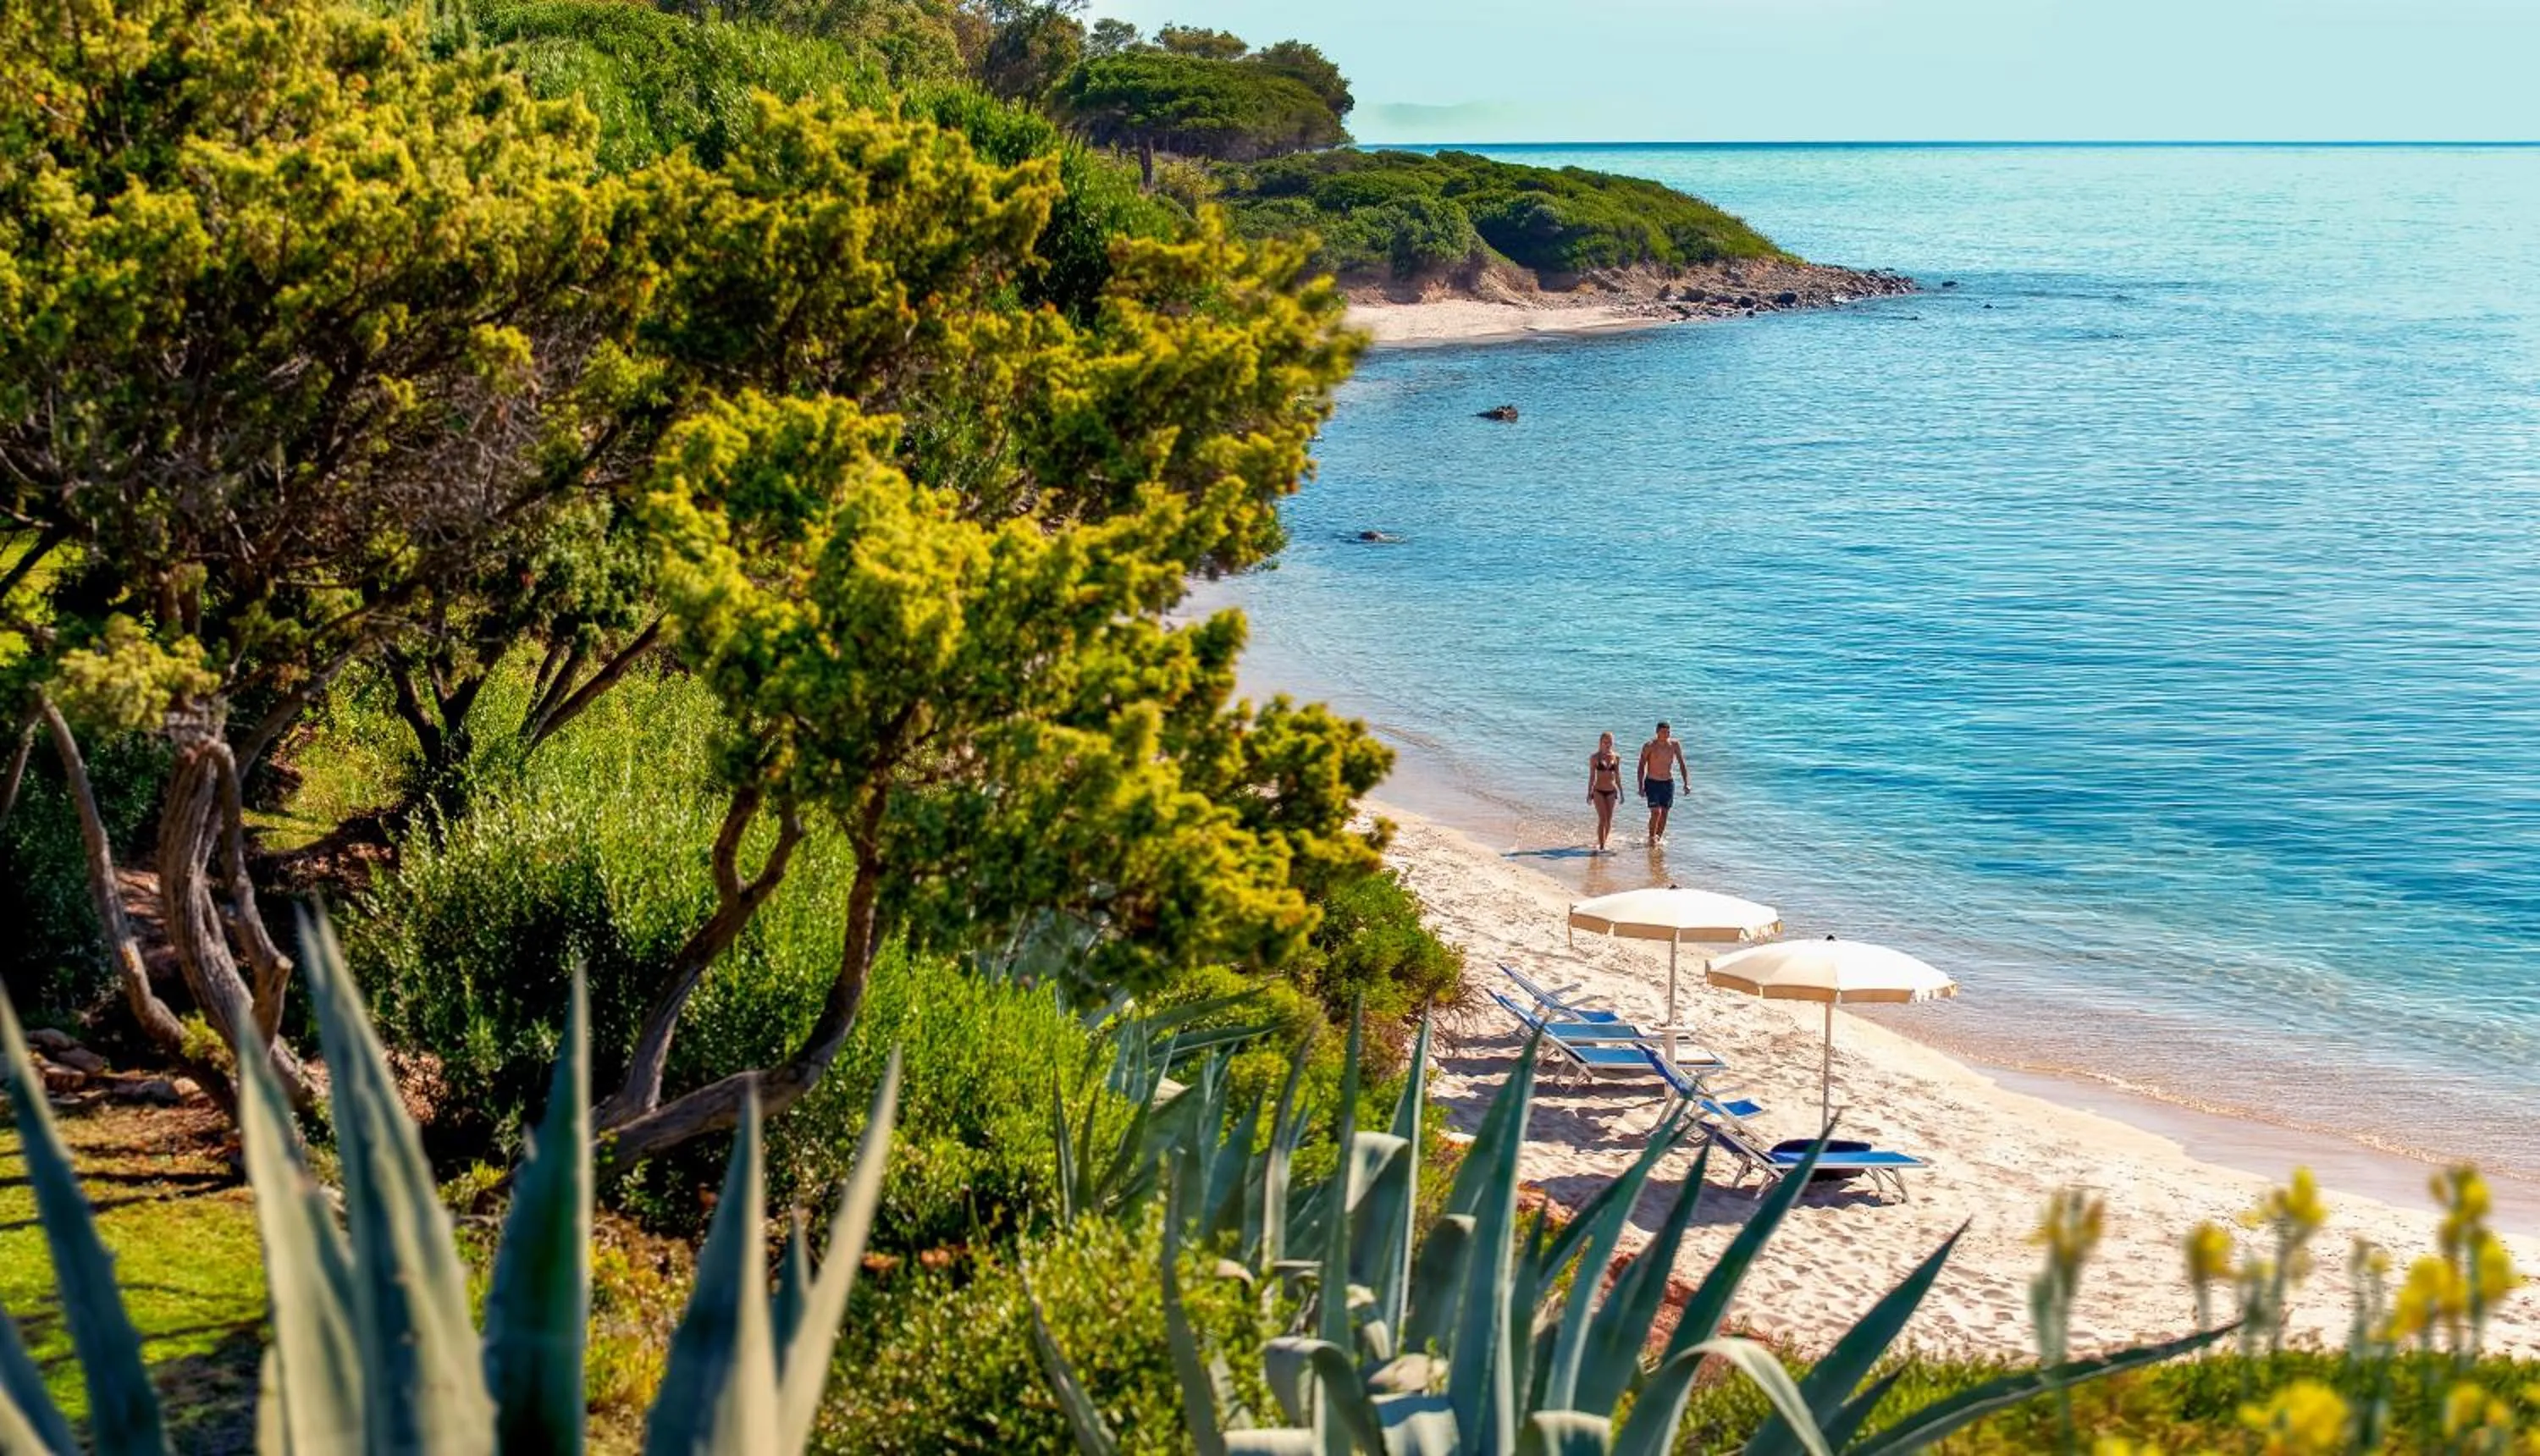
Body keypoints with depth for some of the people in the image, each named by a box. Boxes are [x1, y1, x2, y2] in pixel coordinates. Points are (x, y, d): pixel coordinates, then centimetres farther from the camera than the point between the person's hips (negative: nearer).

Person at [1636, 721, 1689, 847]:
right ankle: (1651, 839, 0)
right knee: (1656, 812, -13)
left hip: (1668, 783, 3)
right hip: (1652, 783, -3)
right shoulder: (1649, 746, -11)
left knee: (1664, 813, 7)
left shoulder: (1675, 745, -2)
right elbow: (1641, 767, -8)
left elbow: (1682, 765, 4)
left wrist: (1686, 783, -4)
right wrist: (1641, 786, -14)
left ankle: (1659, 838, 22)